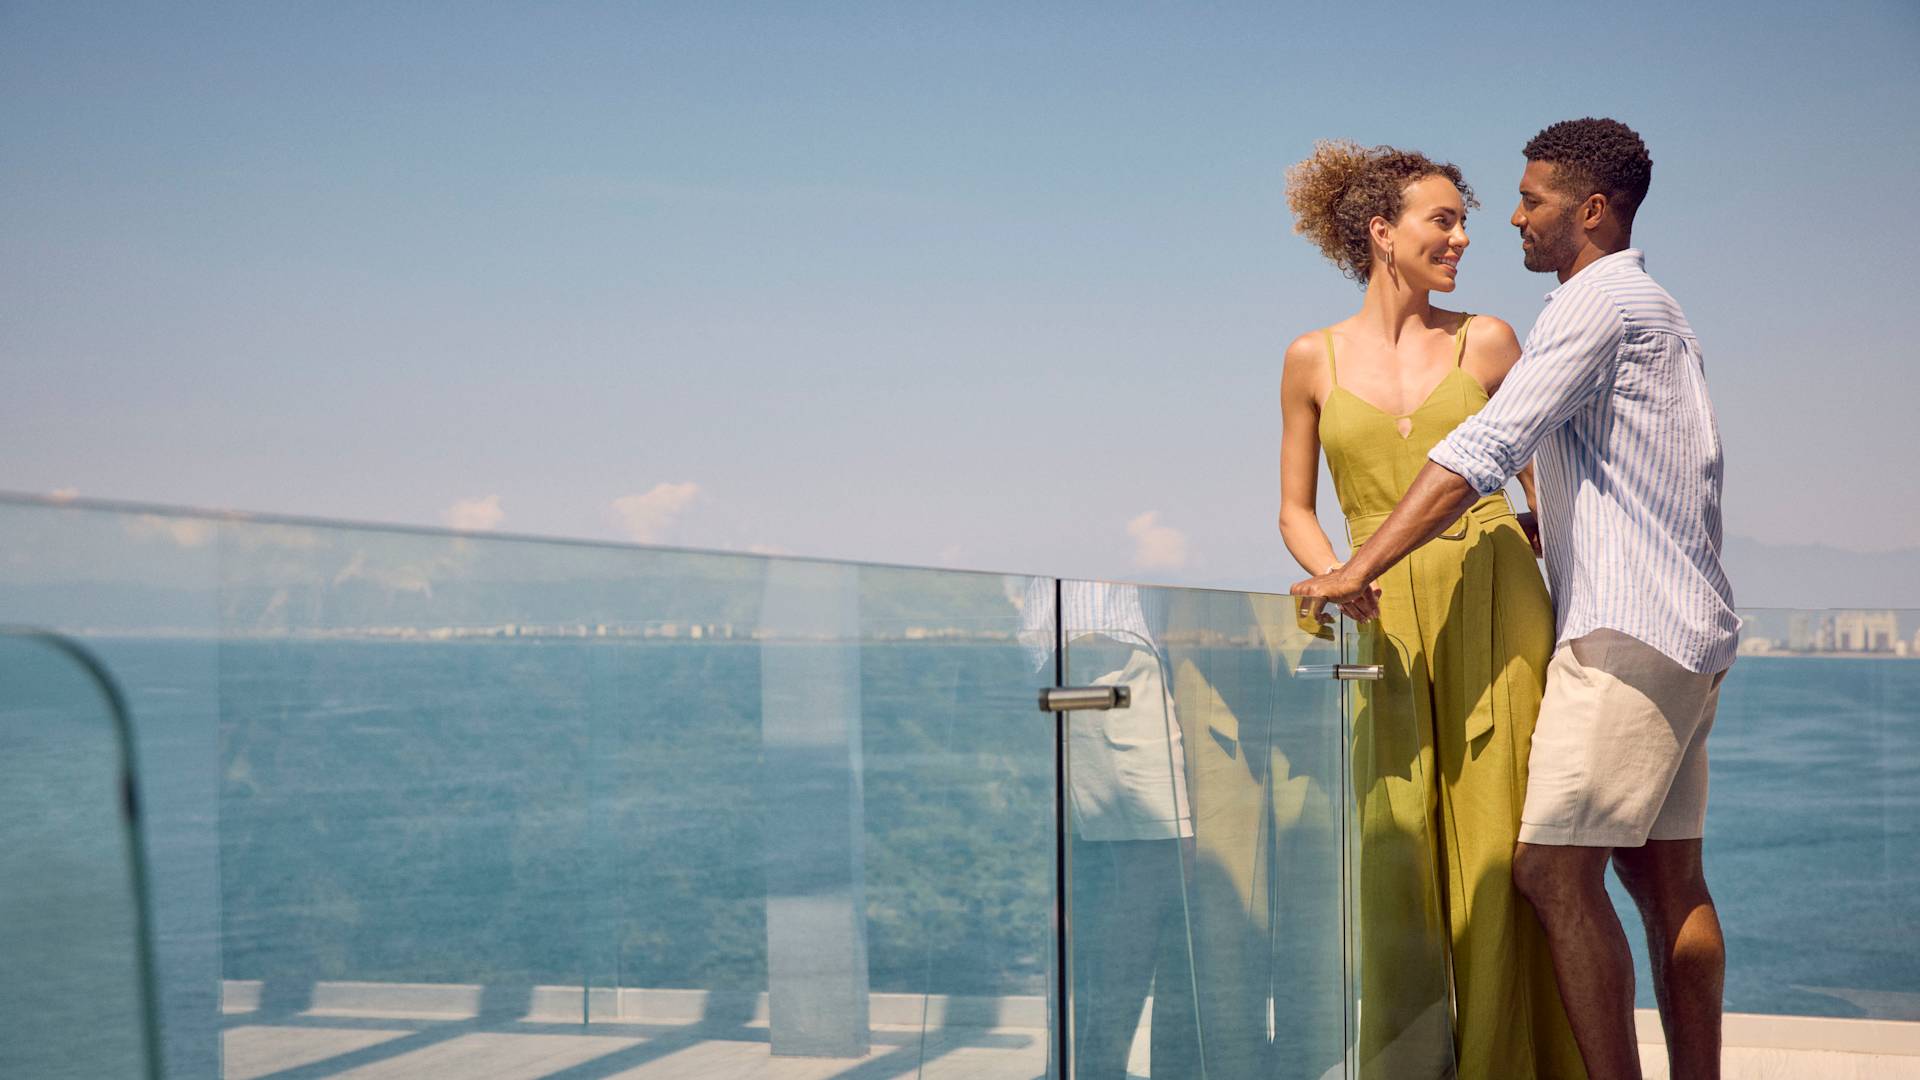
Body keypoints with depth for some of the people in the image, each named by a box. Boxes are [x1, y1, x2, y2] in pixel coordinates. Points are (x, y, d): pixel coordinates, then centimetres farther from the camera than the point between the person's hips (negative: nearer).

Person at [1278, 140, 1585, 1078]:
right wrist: (1337, 577, -9)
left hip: (1495, 606, 0)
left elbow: (1547, 488, 10)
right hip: (1388, 623, 0)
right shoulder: (1314, 359, 7)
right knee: (1393, 843, -5)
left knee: (1495, 841, -2)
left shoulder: (1486, 342, 7)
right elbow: (1295, 511, 11)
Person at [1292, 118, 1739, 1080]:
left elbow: (1484, 450, -18)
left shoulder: (1596, 305, -9)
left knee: (1555, 868, -12)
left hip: (1624, 629, -10)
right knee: (1665, 877, 9)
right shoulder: (1652, 311, 23)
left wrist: (1360, 569, -21)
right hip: (1682, 634, 10)